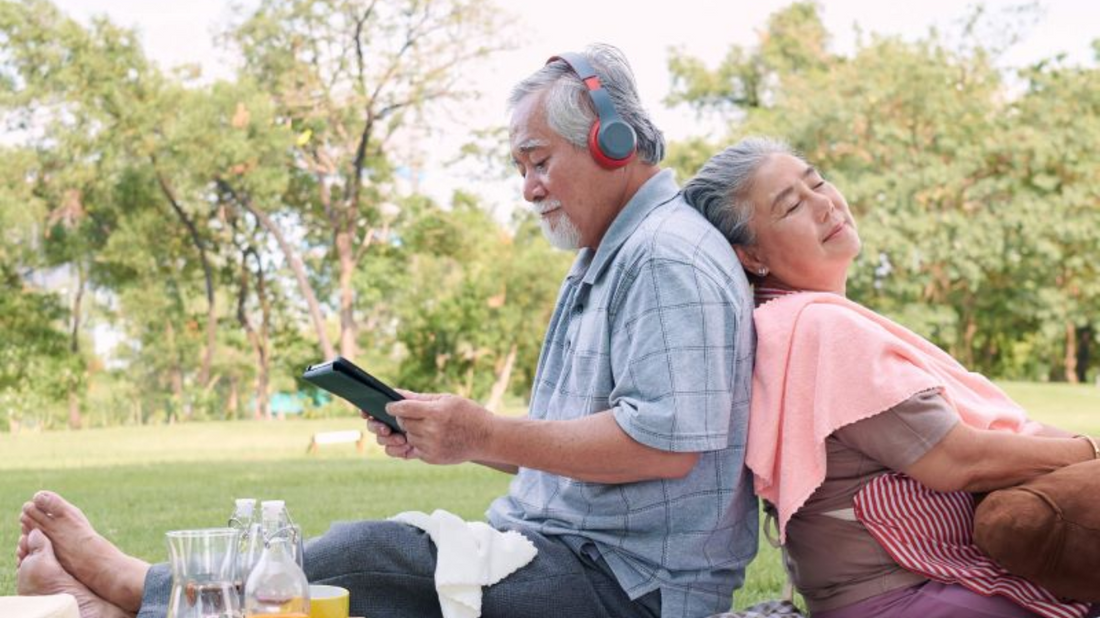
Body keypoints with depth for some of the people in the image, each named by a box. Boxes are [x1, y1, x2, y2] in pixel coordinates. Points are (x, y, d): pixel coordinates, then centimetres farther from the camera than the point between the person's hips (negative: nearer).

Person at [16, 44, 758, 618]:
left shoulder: (669, 258, -15)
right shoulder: (606, 259, 21)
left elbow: (666, 441, -26)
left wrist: (486, 434, -20)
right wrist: (447, 436, 6)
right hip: (576, 552, 10)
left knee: (369, 556, -17)